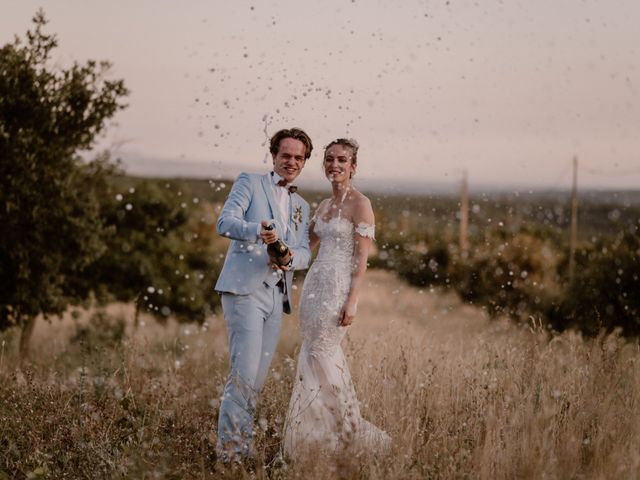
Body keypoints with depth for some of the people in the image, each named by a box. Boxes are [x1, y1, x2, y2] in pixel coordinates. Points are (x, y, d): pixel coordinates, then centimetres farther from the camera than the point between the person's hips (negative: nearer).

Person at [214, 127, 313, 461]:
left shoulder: (302, 207, 23)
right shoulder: (249, 183, 5)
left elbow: (305, 254, 12)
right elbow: (224, 223, -9)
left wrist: (290, 258, -13)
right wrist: (258, 230, -29)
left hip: (277, 296, 6)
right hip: (245, 288, -6)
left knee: (258, 375, 7)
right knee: (244, 370, -14)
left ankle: (242, 442, 14)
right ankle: (230, 446, -9)